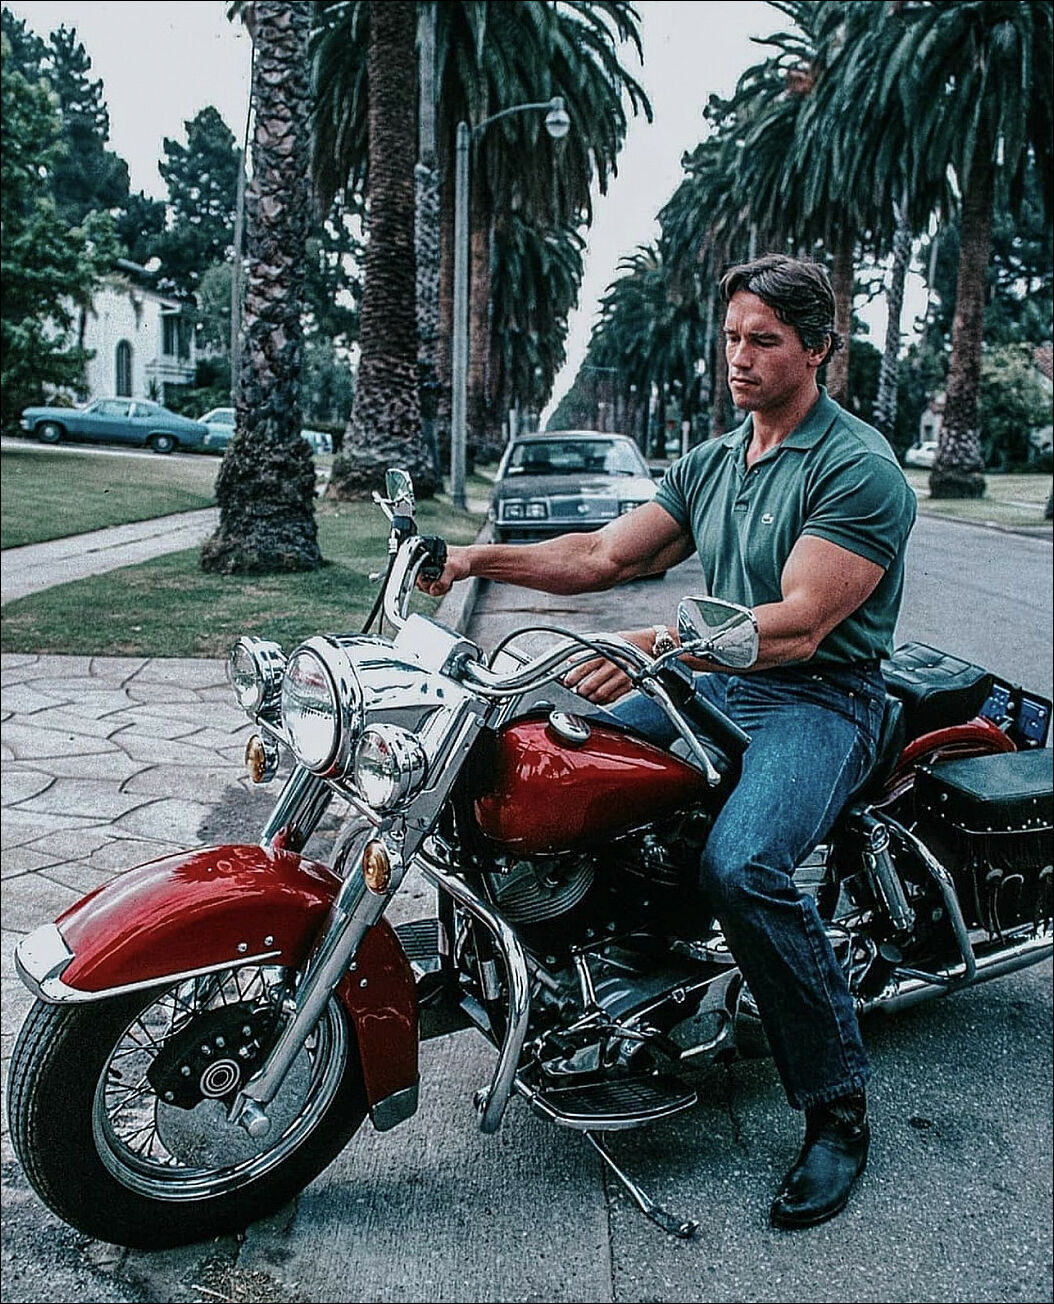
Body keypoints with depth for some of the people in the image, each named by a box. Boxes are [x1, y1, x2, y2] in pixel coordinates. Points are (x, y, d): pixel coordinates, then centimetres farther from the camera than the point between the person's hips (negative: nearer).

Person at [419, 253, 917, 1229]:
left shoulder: (860, 468, -12)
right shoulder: (710, 463, 14)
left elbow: (798, 626, -23)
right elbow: (607, 556, 10)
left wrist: (655, 645, -34)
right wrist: (490, 557, -4)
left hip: (818, 702, -7)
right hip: (712, 685, 8)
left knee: (739, 866, -33)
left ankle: (838, 1105, -12)